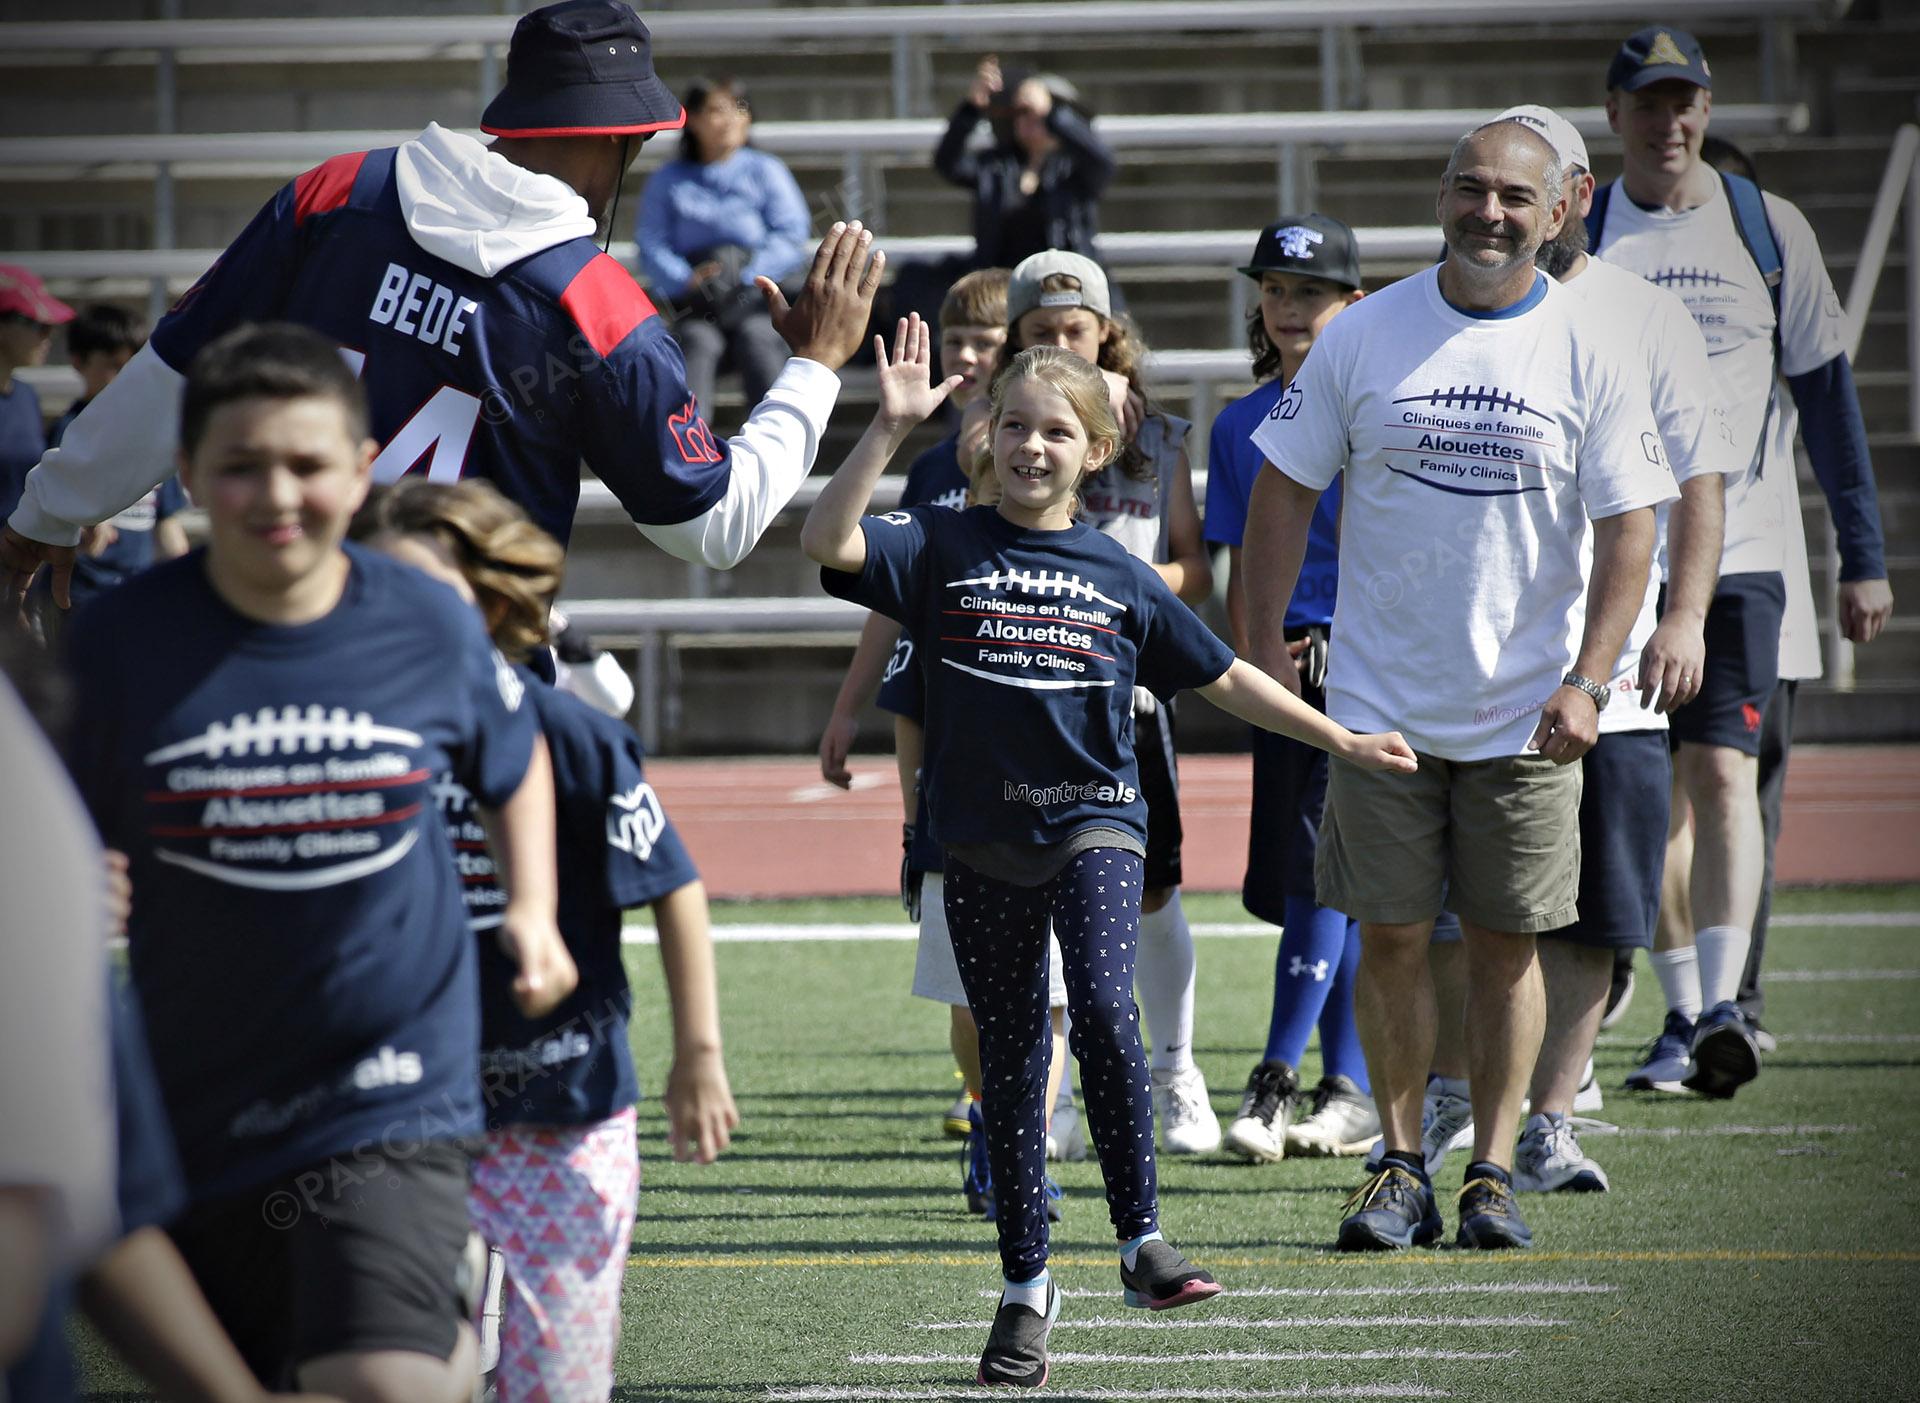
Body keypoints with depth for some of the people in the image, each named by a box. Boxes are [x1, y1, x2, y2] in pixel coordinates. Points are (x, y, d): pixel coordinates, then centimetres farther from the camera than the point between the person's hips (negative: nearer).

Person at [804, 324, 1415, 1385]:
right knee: (1011, 1061, 7)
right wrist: (889, 427, -24)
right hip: (985, 841, 1)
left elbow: (1221, 677, 13)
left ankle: (1142, 1242, -14)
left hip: (1094, 820, -1)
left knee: (1104, 1009, -24)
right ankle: (1026, 1289, 18)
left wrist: (1338, 740, 14)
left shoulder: (1117, 576, 5)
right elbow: (828, 541, -16)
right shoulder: (942, 548, 1)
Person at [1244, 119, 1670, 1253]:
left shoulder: (1588, 353, -3)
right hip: (1380, 702, 1)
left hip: (1526, 717, -1)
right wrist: (1265, 642, 0)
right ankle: (1401, 1168, 11)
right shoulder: (1366, 336, 0)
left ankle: (1495, 1168, 12)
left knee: (1506, 944, 3)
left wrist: (1587, 682, -11)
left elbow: (1629, 527, -2)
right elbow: (1286, 491, 7)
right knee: (1391, 938, 1)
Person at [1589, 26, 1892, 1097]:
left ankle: (1726, 1001, -19)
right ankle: (1683, 1012, 10)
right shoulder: (1576, 242, 5)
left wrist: (1864, 556, 4)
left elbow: (1828, 396, 8)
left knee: (1723, 771, -14)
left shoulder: (1767, 230, 5)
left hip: (1739, 553, -1)